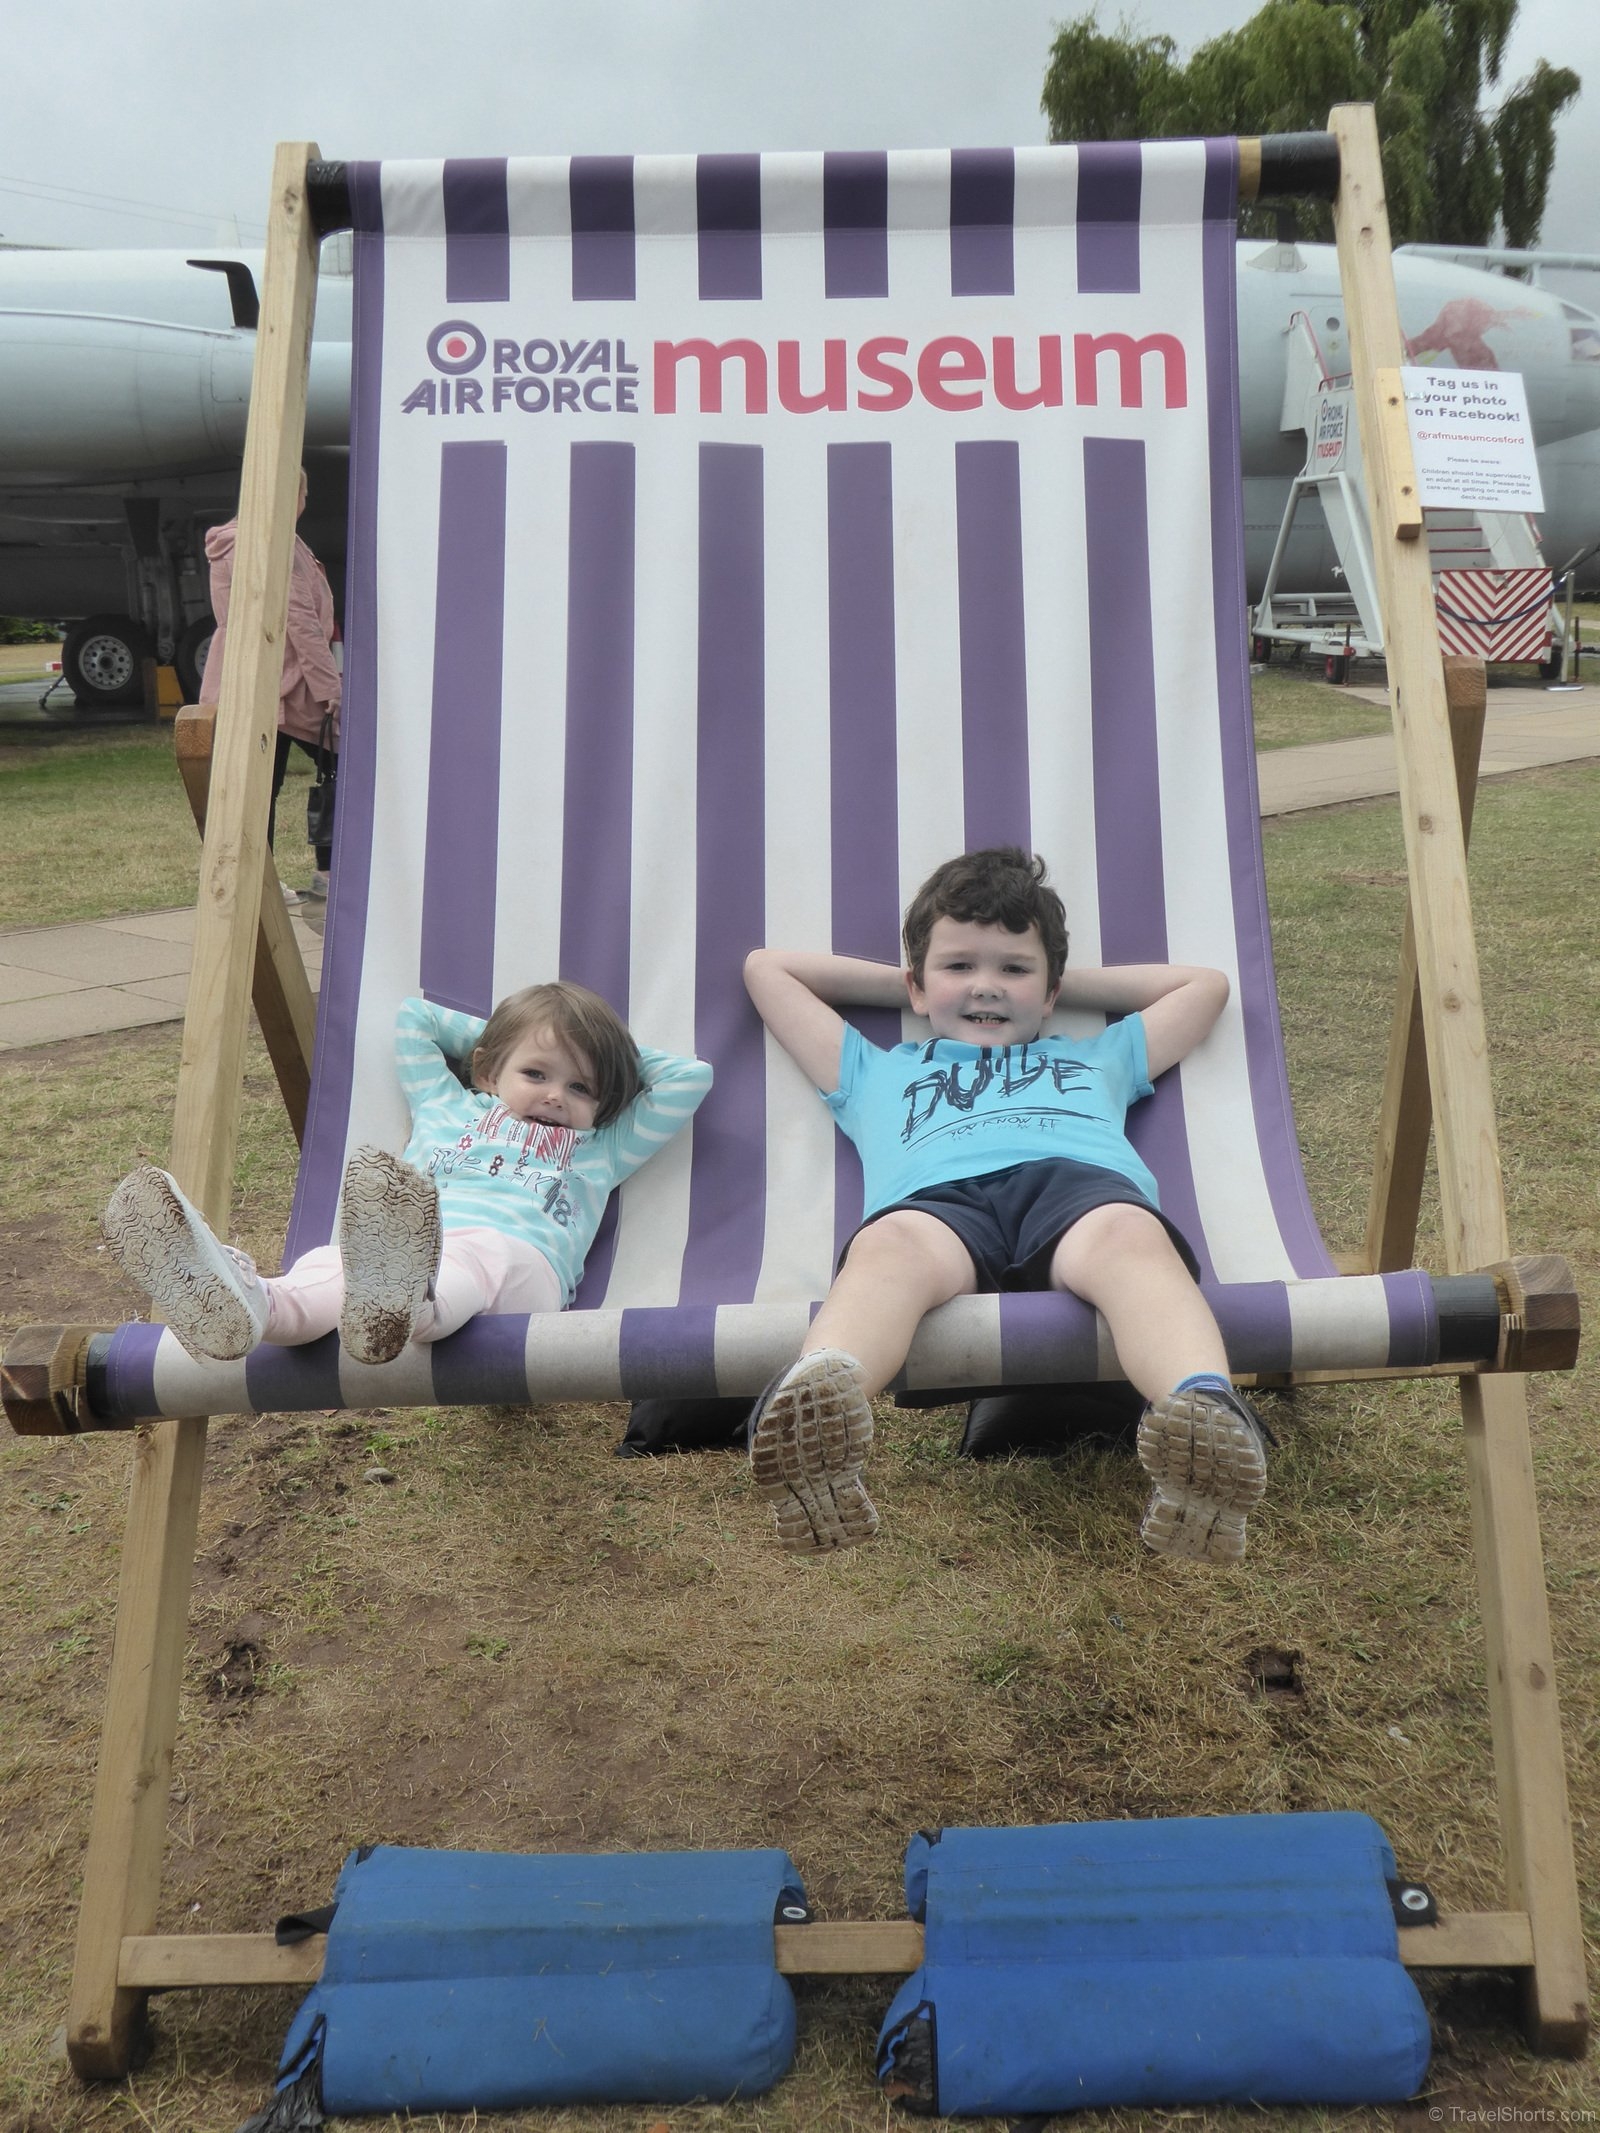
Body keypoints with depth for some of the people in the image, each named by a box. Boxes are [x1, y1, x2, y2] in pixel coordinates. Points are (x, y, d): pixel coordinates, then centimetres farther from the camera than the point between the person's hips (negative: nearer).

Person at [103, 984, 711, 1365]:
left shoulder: (600, 1151, 35)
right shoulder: (446, 1108, 38)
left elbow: (691, 1077, 37)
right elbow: (412, 1018, 50)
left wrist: (614, 1050, 45)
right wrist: (492, 1034, 52)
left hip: (520, 1254, -2)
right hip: (411, 1246, 3)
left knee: (477, 1264, -42)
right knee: (328, 1263, -35)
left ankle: (402, 1306, -76)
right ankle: (253, 1303, -69)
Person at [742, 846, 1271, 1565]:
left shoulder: (1097, 1057, 45)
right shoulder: (877, 1072, 44)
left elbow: (1205, 983, 58)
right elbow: (766, 966, 53)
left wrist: (1063, 985, 54)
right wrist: (900, 983, 54)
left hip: (1082, 1179, 1)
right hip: (935, 1196, -1)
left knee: (1130, 1238, -38)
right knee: (889, 1245, -39)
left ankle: (1204, 1411, -66)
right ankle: (815, 1409, -68)